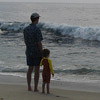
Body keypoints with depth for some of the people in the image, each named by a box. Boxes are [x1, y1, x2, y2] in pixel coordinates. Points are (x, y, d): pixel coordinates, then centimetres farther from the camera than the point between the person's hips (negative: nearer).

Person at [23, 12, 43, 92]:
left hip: (29, 52, 6)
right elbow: (39, 43, -19)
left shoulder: (26, 29, 3)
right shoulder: (37, 29, -18)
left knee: (30, 69, 13)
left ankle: (29, 87, 14)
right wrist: (42, 54, -11)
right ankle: (35, 88, 2)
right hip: (37, 52, -6)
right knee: (37, 70, 1)